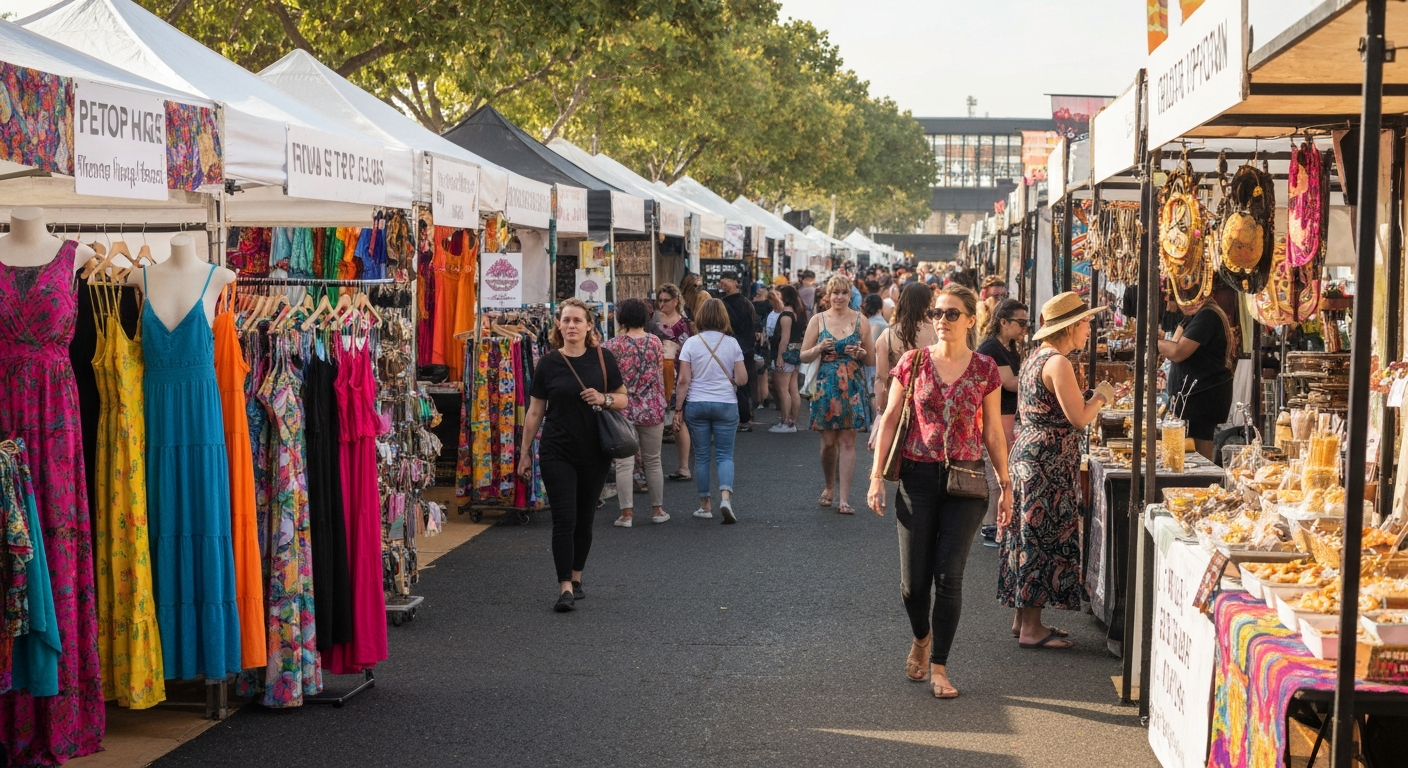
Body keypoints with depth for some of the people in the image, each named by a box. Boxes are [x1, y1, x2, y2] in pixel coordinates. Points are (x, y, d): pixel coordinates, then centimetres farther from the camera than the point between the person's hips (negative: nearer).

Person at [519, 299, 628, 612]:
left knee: (584, 519, 11)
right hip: (557, 453, -2)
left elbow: (623, 399, 7)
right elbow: (535, 411, 4)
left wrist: (604, 399, -14)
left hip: (595, 453, 2)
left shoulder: (603, 359, 1)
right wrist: (525, 451, 5)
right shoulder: (548, 364, -1)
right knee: (564, 519, -7)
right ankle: (566, 588, -7)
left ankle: (576, 578, 27)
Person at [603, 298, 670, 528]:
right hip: (652, 409, 3)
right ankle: (657, 509, 20)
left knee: (624, 463, -1)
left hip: (623, 410, -3)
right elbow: (660, 377, 8)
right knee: (653, 461, 13)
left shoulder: (613, 344, -7)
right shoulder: (655, 343, 1)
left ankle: (627, 512, -4)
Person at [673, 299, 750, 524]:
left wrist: (678, 409, 0)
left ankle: (705, 506, 14)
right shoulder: (731, 343, -2)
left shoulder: (691, 343, -3)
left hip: (696, 404, 0)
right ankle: (725, 497, -17)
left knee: (701, 455, 9)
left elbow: (683, 380, -6)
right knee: (725, 454, 5)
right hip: (725, 404, 0)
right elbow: (742, 379, -3)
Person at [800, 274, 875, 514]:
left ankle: (844, 498, -1)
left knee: (847, 442, -3)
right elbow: (804, 356, 5)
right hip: (826, 386, 1)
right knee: (828, 442, 5)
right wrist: (820, 348, -14)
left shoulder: (860, 321, 4)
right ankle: (829, 487, 29)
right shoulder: (818, 320, 4)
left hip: (852, 387, -1)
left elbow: (872, 359, 9)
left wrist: (861, 353, -12)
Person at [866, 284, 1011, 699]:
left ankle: (939, 667, 6)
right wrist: (877, 476, -2)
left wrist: (1005, 484, 7)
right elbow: (890, 420, 4)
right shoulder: (913, 362, 1)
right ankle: (921, 638, 33)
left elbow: (993, 431, 7)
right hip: (917, 477, 1)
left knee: (949, 576, -3)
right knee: (914, 578, 3)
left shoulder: (984, 368, 1)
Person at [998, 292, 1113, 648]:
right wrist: (1101, 396, -2)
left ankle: (1023, 619, 21)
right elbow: (1078, 419, -19)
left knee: (1029, 537, 14)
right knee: (1045, 538, -4)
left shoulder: (1034, 359, 13)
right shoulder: (1058, 363, -17)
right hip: (1049, 461, -10)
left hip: (1027, 454, 10)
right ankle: (1031, 629, 0)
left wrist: (1089, 399, 21)